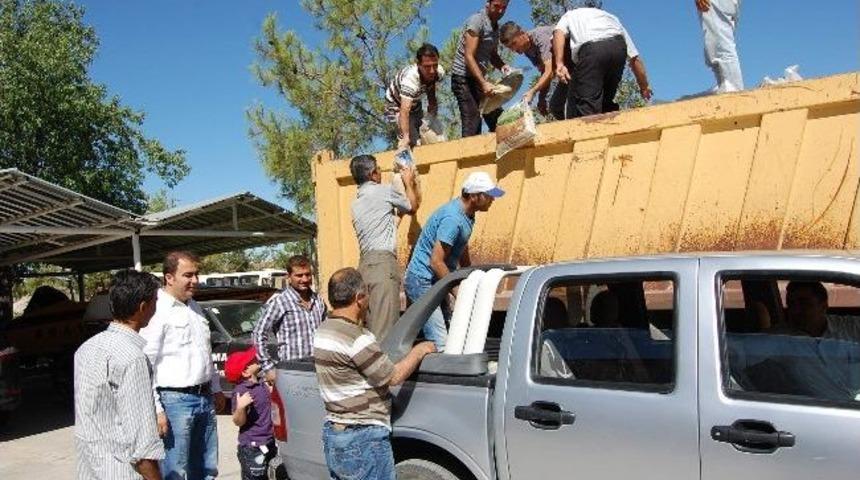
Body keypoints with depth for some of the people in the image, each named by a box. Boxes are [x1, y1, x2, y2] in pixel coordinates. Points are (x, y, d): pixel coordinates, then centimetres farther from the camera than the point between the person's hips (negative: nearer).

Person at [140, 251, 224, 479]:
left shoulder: (194, 307, 12)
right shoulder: (157, 310, -14)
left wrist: (216, 389, 23)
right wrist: (155, 410, -20)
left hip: (204, 399, 8)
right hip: (174, 401, -8)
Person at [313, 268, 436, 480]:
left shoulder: (324, 331, 6)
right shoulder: (357, 339, -23)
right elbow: (393, 376, -16)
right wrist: (419, 351, -3)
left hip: (332, 432, 9)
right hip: (363, 439, -9)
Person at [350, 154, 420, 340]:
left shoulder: (356, 202, 23)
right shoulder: (384, 190, 2)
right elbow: (413, 206, 18)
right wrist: (409, 182, 34)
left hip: (365, 262, 8)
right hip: (383, 260, -8)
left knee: (370, 324, 4)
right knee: (384, 325, -13)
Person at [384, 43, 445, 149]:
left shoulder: (439, 72, -22)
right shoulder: (410, 79, -44)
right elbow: (404, 111, -51)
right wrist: (405, 137, -60)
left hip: (415, 103, 7)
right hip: (396, 106, -7)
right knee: (411, 142, -21)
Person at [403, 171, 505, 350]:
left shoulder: (467, 215, 7)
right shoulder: (452, 218, -25)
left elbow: (462, 252, 20)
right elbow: (436, 262, -26)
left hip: (437, 281, 10)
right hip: (422, 281, -10)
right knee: (440, 344, -14)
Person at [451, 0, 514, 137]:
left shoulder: (495, 26, 11)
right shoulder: (476, 21, -15)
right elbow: (469, 57, -21)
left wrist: (502, 66, -5)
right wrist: (484, 82, -27)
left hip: (478, 78, 9)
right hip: (463, 77, -8)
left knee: (496, 117, 2)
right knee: (472, 121, -16)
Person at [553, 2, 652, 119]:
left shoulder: (571, 14, 36)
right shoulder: (611, 17, 41)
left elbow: (559, 33, 9)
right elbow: (635, 58, 35)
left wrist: (559, 64, -3)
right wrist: (644, 87, 43)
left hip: (590, 49, -4)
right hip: (618, 47, 4)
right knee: (607, 103, 18)